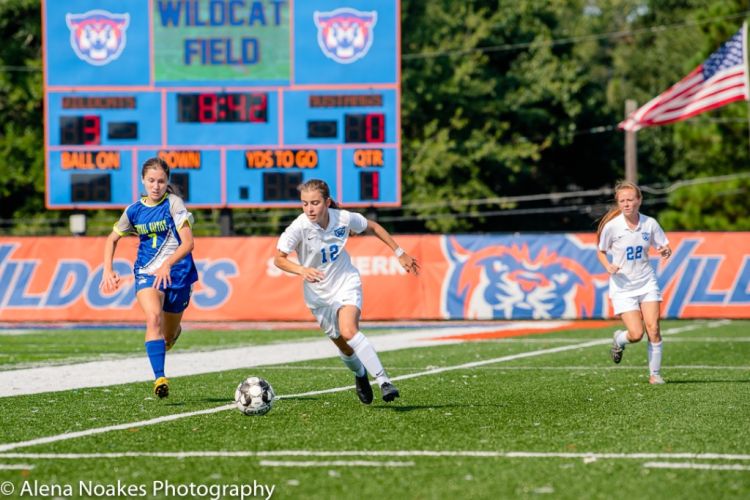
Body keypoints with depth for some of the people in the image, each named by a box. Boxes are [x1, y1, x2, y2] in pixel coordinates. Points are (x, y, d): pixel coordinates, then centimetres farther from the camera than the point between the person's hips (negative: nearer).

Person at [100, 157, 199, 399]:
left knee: (168, 337, 12)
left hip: (177, 274, -2)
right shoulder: (135, 211, 3)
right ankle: (160, 379, -36)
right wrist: (108, 270, 5)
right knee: (153, 318, -28)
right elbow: (112, 239, 19)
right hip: (146, 273, 2)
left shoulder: (174, 204, -10)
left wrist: (167, 264, -34)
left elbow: (188, 242, -19)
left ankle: (174, 332, 53)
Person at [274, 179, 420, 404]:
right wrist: (302, 270, -39)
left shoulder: (344, 218, -15)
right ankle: (360, 374, 45)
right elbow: (279, 258, -19)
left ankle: (383, 380, -27)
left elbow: (372, 227, 4)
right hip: (318, 292, 1)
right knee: (342, 344, 11)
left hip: (346, 282, -1)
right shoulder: (299, 227, -21)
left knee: (348, 331, -28)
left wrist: (399, 253, 9)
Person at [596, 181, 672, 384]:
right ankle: (619, 339, 25)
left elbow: (664, 247, 6)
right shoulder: (611, 226, -11)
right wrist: (608, 266, -17)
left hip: (647, 282, 2)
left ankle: (655, 374, 7)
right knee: (636, 334, -12)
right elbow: (601, 252, 3)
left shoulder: (650, 223, -5)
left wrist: (666, 251, -17)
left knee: (653, 329, -9)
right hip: (623, 286, -2)